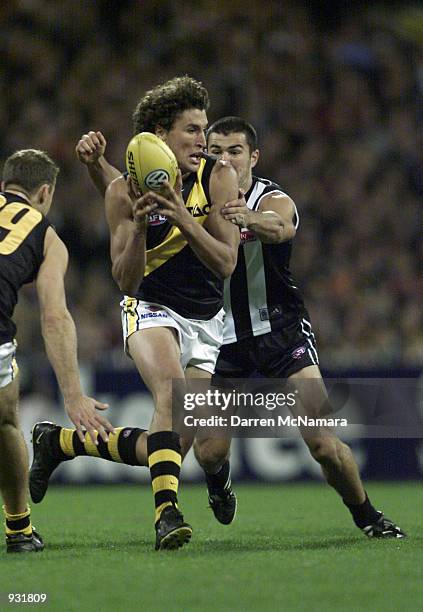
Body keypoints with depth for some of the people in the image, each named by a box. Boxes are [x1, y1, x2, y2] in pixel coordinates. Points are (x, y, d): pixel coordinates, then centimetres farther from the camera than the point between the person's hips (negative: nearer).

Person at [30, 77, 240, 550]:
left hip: (206, 322, 3)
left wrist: (182, 218, -28)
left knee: (166, 447, -1)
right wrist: (139, 227, -28)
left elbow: (226, 264, -14)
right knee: (171, 388, -35)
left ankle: (60, 442, 19)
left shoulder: (218, 177, -9)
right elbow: (126, 281, -11)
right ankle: (167, 512, -40)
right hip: (151, 310, -3)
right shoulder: (125, 191, -11)